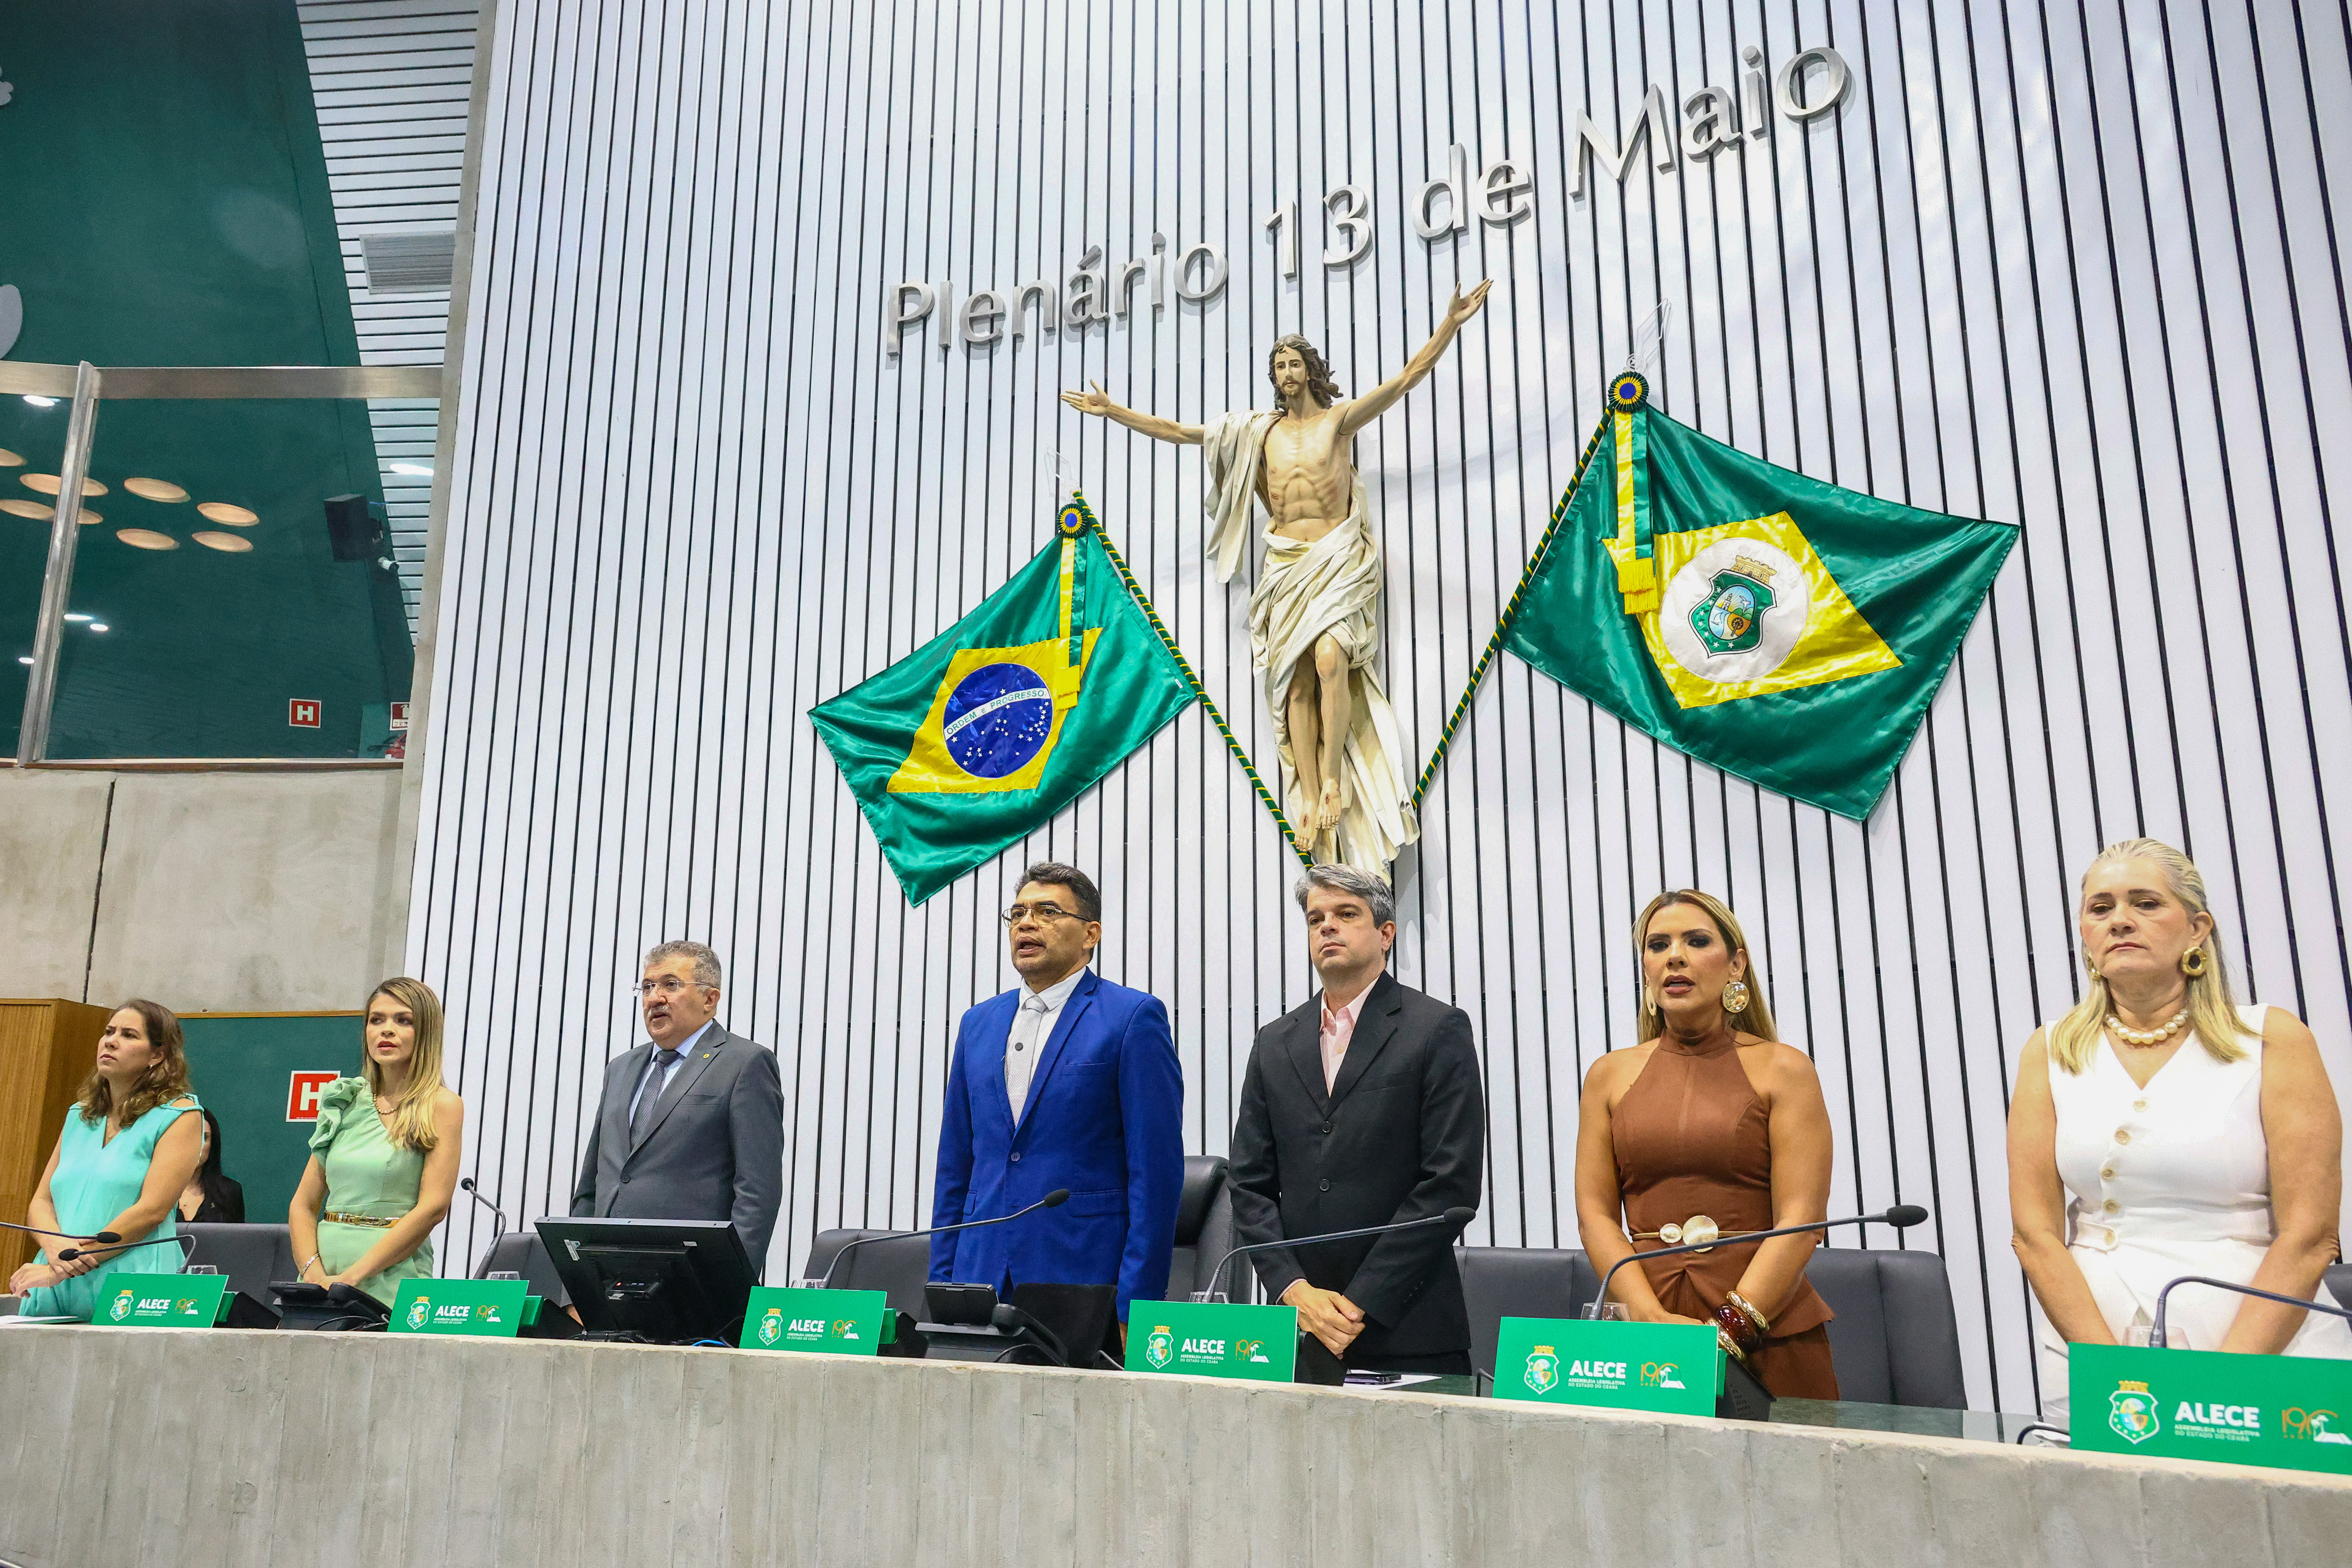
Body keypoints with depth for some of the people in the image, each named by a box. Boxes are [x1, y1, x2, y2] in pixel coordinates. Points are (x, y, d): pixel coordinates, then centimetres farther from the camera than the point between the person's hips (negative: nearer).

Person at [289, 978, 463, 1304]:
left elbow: (433, 1206, -11)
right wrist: (314, 1273, -6)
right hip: (325, 1258, 4)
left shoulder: (442, 1106, -2)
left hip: (391, 1277, -4)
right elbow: (303, 1204, 10)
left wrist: (350, 1278, -14)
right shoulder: (344, 1102, 11)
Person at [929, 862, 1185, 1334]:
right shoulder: (978, 1023, 14)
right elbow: (955, 1168, 17)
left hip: (1084, 1279, -5)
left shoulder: (1134, 1017, -4)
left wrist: (1134, 1309, -12)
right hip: (981, 1275, 5)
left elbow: (1156, 1169, -8)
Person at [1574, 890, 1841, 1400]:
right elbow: (1595, 1211, 3)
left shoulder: (1782, 1070, 1)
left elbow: (1802, 1219, -7)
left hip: (1767, 1334, -1)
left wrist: (1727, 1332, -16)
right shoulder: (1610, 1075, 8)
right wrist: (1653, 1318, -12)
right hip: (1642, 1336, 2)